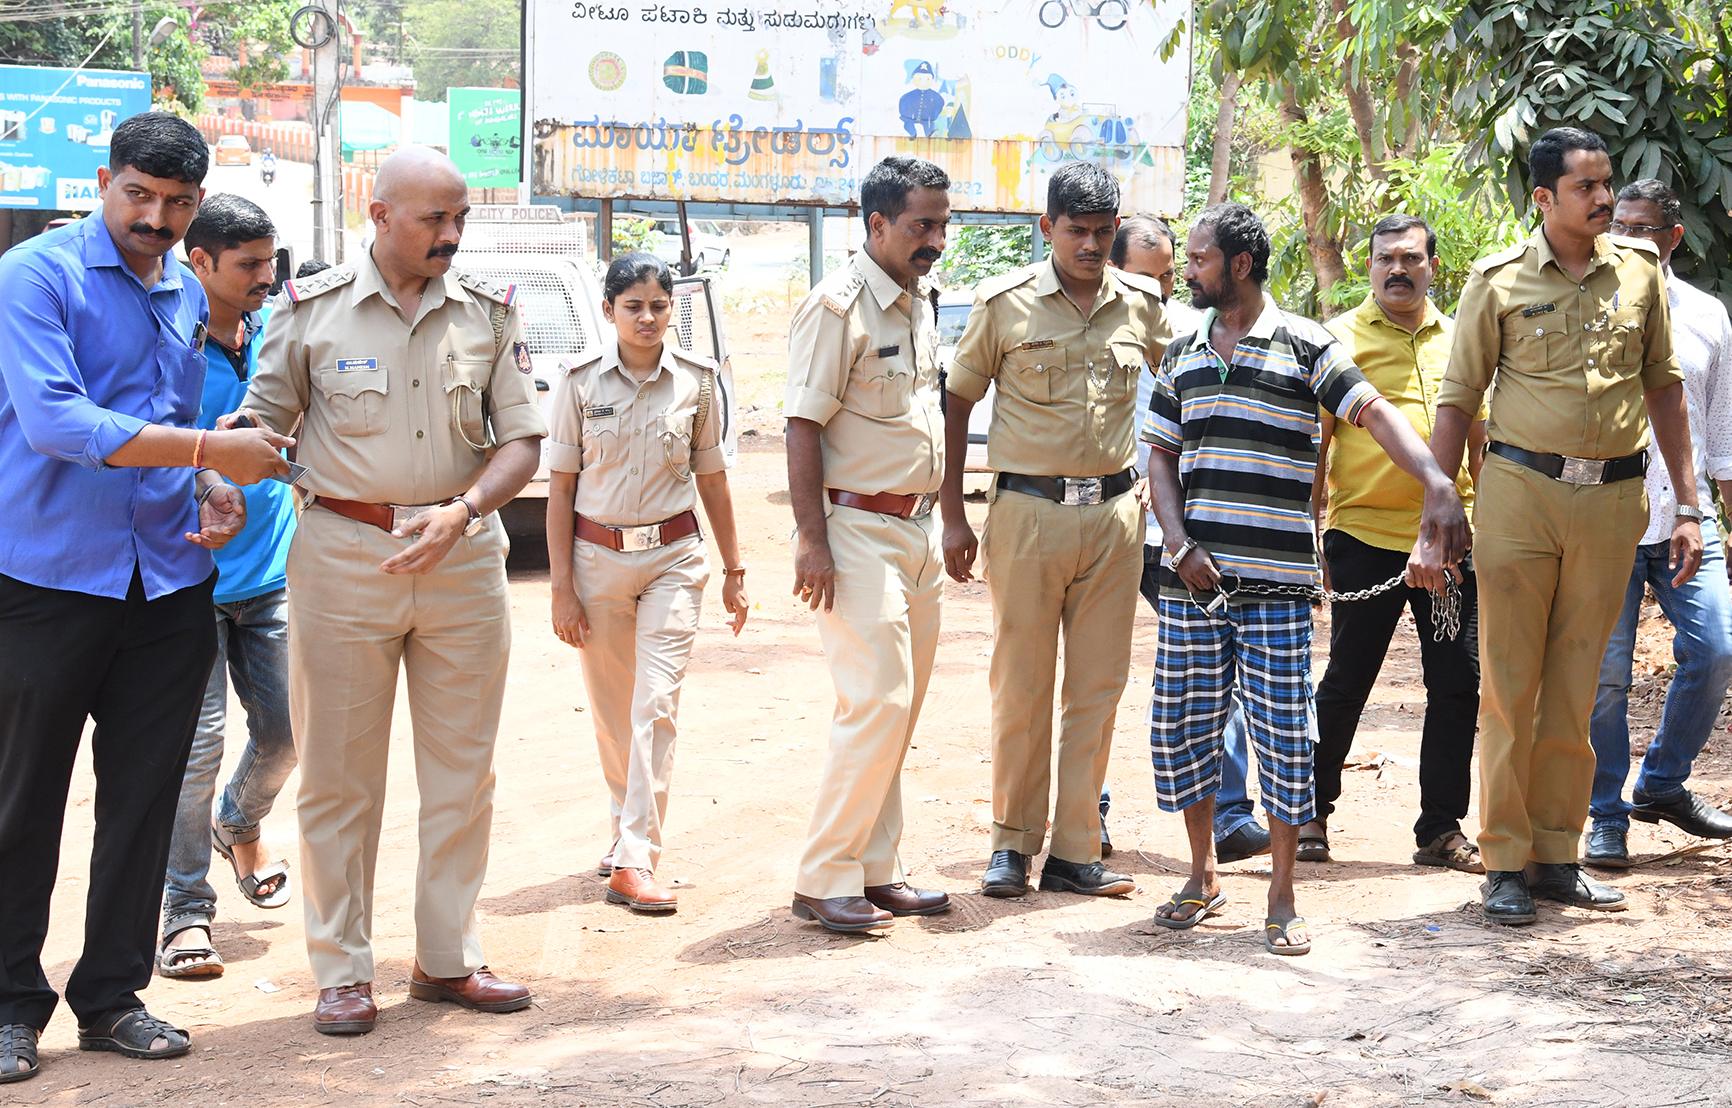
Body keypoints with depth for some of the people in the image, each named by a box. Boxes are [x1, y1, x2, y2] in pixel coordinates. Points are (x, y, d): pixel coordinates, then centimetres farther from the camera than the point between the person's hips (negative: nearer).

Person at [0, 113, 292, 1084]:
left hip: (168, 580, 6)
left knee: (144, 801, 8)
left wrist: (213, 487, 2)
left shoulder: (187, 296, 13)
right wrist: (207, 451, -23)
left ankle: (112, 995, 19)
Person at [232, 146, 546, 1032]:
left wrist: (461, 512, -14)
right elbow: (260, 419, 5)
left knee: (462, 770, 8)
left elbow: (521, 438, 3)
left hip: (463, 553, 2)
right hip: (342, 554, -2)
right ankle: (342, 970, 12)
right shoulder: (312, 310, 0)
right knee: (338, 775, 2)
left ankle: (447, 957, 20)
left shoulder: (489, 314, 5)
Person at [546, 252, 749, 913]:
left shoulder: (695, 382, 2)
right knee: (611, 710, 9)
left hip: (674, 557, 0)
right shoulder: (582, 385, -2)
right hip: (598, 557, 0)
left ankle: (633, 862, -12)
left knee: (657, 706, -10)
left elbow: (713, 480, 11)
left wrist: (733, 571, 12)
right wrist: (561, 587, -4)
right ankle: (630, 828, 30)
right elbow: (560, 489, 0)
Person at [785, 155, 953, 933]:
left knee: (899, 706, 10)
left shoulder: (919, 300, 14)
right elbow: (803, 426, -16)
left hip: (917, 529, 9)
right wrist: (812, 540, -21)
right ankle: (823, 881, -4)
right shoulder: (838, 305, -13)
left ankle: (875, 870, 17)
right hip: (857, 528, -9)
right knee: (877, 701, -12)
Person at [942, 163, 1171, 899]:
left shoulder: (1142, 305, 6)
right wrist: (953, 515, -1)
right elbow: (958, 400, 4)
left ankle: (1074, 851, 13)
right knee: (1020, 686, 2)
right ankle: (1012, 843, 15)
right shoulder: (1004, 304, -3)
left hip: (1115, 513, 3)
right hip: (1028, 512, -3)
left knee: (1099, 687, 5)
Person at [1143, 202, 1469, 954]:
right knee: (1182, 727, 5)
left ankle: (1282, 898, 10)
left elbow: (1376, 413, -10)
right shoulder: (1183, 356, 12)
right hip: (1193, 578, 4)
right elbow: (1161, 457, 14)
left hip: (1276, 582, -4)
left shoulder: (1304, 347, -1)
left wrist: (1438, 485, -26)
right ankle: (1203, 877, 23)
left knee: (1283, 735, -2)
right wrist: (1180, 544, -2)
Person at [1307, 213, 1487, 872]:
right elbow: (1314, 446, 1)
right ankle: (1310, 815, 17)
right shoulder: (1339, 340, 2)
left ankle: (1442, 827, 12)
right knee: (1346, 682, 2)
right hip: (1364, 537, -3)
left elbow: (1480, 441, 17)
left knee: (1457, 684, 3)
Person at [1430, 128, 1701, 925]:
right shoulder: (1499, 281, 0)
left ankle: (1556, 855, 17)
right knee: (1509, 683, 0)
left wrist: (1686, 503, 9)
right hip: (1520, 492, -2)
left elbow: (1665, 387, 13)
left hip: (1614, 499, 3)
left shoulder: (1641, 270, 8)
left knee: (1575, 687, 8)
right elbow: (1458, 400, 3)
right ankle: (1504, 863, 8)